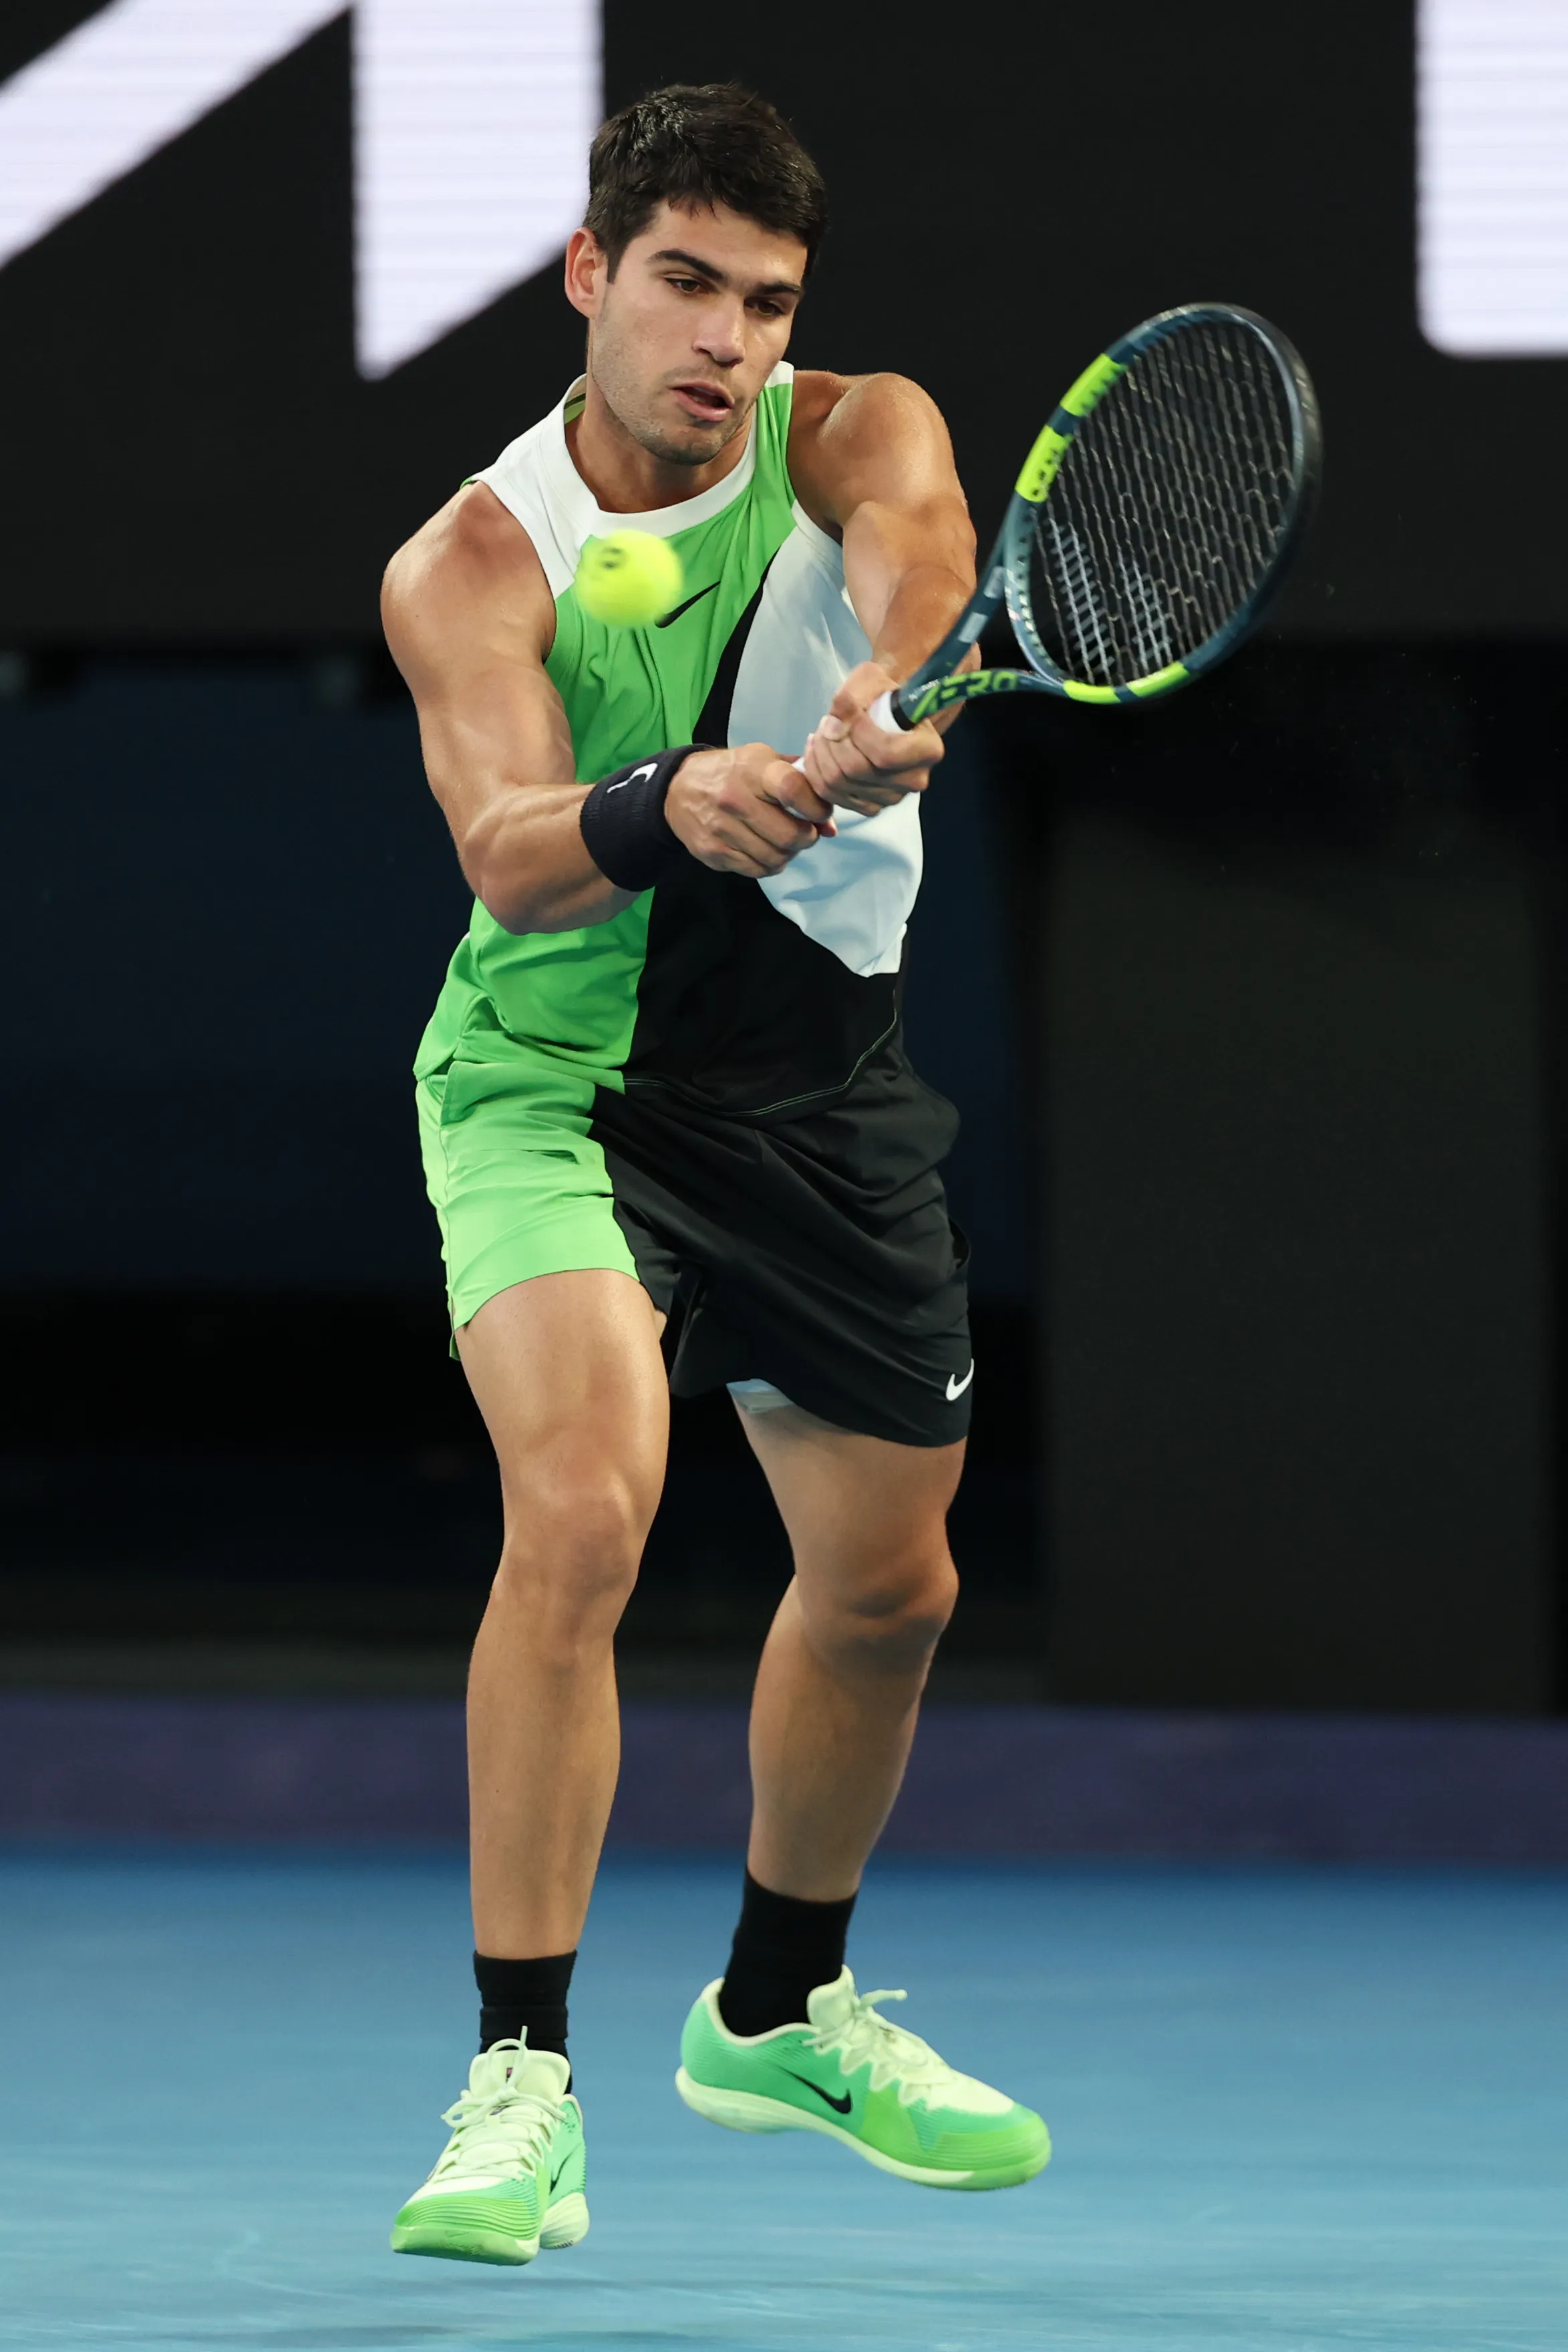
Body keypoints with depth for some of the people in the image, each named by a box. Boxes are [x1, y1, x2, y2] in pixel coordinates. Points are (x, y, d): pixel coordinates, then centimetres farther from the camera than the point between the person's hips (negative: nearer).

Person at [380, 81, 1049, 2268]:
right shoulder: (472, 565, -14)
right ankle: (521, 2079, -21)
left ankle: (781, 2008, 40)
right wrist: (665, 809, -52)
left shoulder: (860, 437, -7)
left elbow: (917, 547, -32)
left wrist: (882, 702, -56)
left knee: (887, 1588, 13)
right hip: (556, 1078, -4)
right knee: (581, 1510, -27)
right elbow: (507, 853, -29)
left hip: (823, 1088, 4)